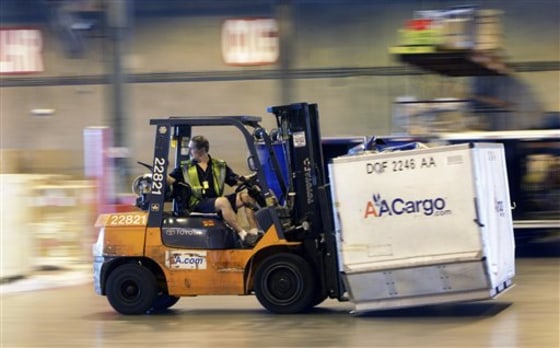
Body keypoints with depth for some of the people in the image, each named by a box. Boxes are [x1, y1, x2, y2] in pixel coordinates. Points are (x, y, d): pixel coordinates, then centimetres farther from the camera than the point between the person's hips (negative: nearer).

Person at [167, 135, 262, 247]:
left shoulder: (220, 166, 17)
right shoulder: (185, 168, 12)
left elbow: (237, 181, 14)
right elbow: (169, 179, 0)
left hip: (216, 202, 4)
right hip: (198, 205, -4)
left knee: (245, 196, -17)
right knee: (223, 201, -34)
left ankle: (254, 232, -26)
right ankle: (242, 235, -40)